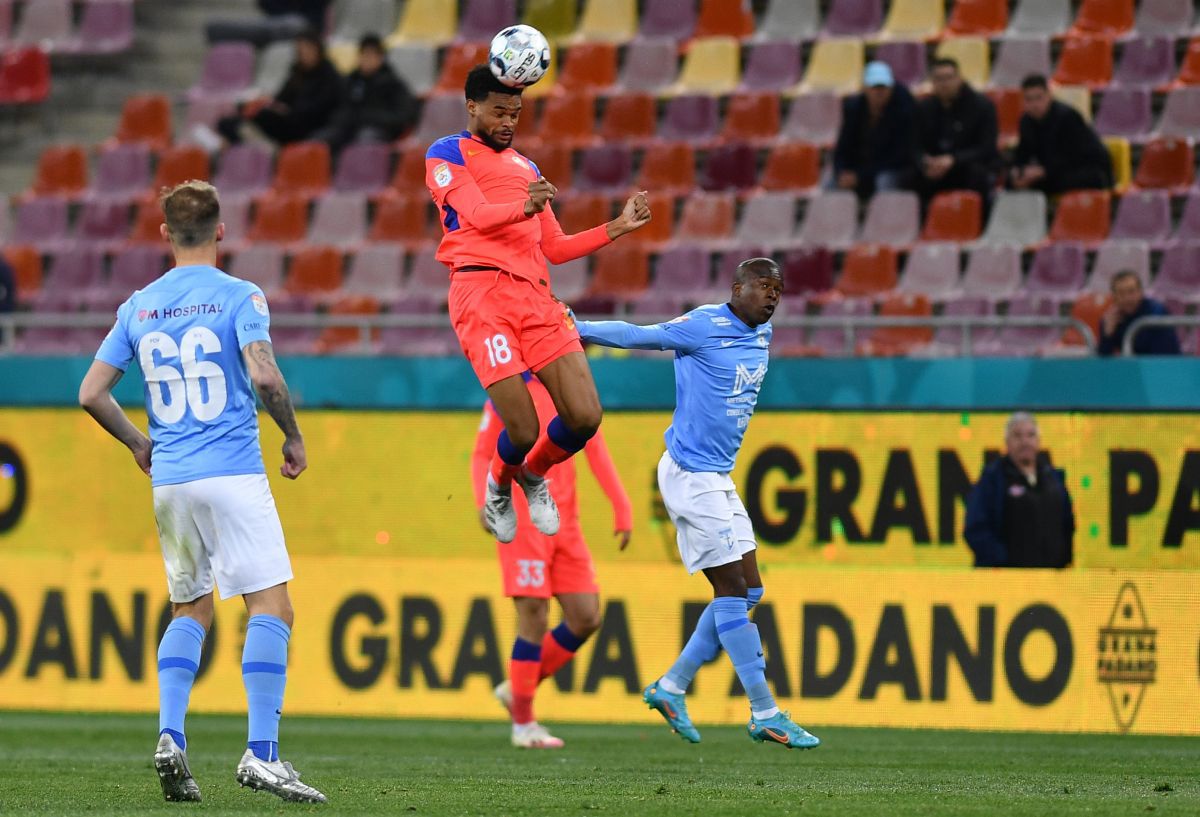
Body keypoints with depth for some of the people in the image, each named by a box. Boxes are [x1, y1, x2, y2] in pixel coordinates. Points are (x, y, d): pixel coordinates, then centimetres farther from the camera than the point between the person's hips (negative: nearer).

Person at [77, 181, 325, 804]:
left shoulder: (138, 308, 9)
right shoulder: (239, 297, -4)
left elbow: (91, 394, 9)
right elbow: (264, 377, -18)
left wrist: (138, 444, 25)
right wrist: (294, 438, -2)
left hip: (169, 480, 5)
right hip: (234, 474, -5)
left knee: (190, 611, 18)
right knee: (271, 607, -5)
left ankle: (169, 735, -1)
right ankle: (261, 754, -17)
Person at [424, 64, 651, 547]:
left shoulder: (525, 168, 30)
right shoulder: (448, 154, 9)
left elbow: (555, 248, 31)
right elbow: (477, 214, -9)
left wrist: (618, 228, 21)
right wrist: (524, 207, -29)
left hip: (536, 295, 6)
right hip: (482, 292, -6)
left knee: (585, 417, -8)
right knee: (522, 431, -14)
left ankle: (533, 474, 24)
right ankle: (500, 486, 22)